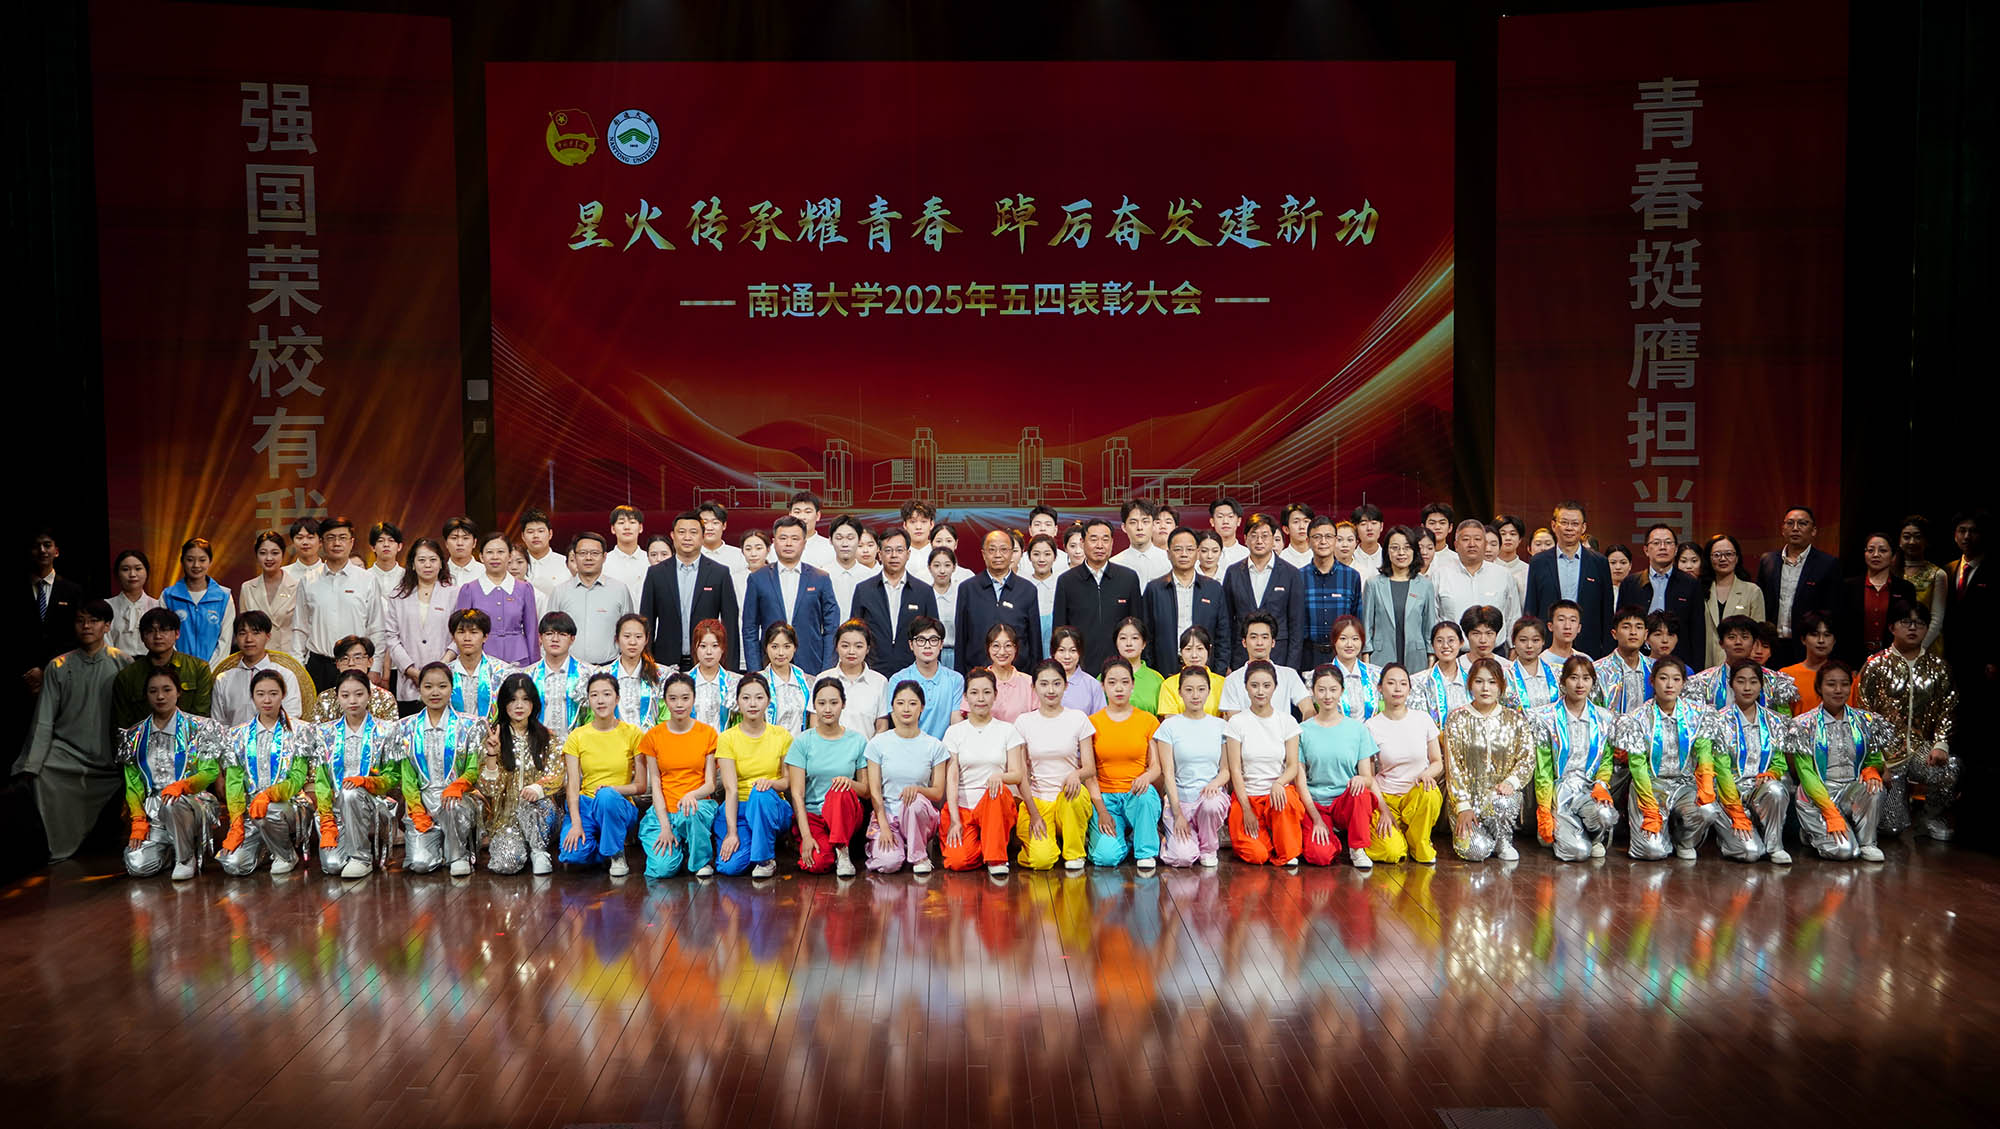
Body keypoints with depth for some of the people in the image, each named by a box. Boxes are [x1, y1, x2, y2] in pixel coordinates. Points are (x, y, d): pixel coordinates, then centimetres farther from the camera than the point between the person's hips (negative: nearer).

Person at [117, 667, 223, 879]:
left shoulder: (198, 728, 2)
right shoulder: (136, 736, 12)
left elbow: (210, 772, -5)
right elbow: (133, 784, 9)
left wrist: (181, 785, -25)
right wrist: (138, 820, -3)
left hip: (193, 803, -3)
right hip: (152, 812, 3)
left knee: (172, 804, -39)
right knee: (138, 866, -19)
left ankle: (186, 858, -14)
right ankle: (172, 851, 15)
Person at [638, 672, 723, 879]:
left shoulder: (708, 733, 3)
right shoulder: (653, 736, 4)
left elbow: (710, 783, 0)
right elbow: (655, 785, 1)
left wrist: (692, 795, -23)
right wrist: (665, 825, -12)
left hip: (698, 804, -1)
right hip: (664, 811, 1)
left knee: (694, 811, -39)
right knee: (662, 869, -24)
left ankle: (702, 859, -11)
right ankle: (677, 849, 12)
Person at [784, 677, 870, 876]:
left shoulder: (858, 740, 4)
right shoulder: (803, 742, -1)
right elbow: (797, 794, -6)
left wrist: (850, 782, -19)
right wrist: (806, 835, -17)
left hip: (846, 814, 0)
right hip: (811, 814, 0)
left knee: (841, 791, -35)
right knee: (817, 864, -29)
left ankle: (842, 851, -17)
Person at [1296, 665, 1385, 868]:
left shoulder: (1357, 728, 4)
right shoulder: (1303, 731, 2)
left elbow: (1368, 776, 1)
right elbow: (1301, 780, -1)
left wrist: (1361, 779, -24)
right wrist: (1316, 818, -11)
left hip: (1347, 801, 1)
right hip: (1315, 804, -1)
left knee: (1360, 791, -35)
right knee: (1320, 856, -28)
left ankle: (1357, 848, -12)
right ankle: (1334, 839, 8)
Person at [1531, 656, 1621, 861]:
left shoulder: (1605, 718, 9)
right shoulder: (1546, 718, -1)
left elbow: (1606, 760, 12)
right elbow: (1542, 770, -2)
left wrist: (1601, 784, -10)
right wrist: (1544, 810, -8)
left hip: (1589, 788, 2)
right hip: (1558, 790, -2)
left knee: (1606, 816, -35)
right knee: (1578, 852, -23)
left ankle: (1597, 839, 2)